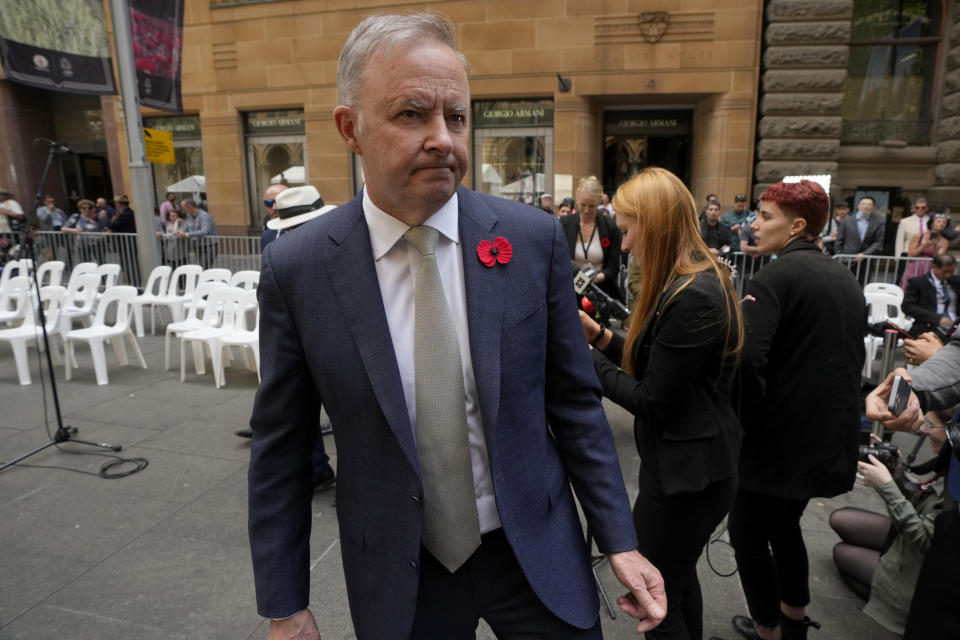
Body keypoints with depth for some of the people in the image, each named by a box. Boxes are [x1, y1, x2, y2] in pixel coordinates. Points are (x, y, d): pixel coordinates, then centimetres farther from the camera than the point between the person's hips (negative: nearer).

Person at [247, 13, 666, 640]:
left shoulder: (534, 239, -11)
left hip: (536, 554, 1)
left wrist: (620, 541, -3)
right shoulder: (296, 268, -13)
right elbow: (280, 449, -5)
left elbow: (575, 401, -3)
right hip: (397, 574, 1)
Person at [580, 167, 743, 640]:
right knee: (678, 579, 28)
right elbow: (654, 366, 9)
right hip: (690, 464, 10)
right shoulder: (697, 280, 5)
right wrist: (597, 333, 1)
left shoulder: (692, 297, -26)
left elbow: (650, 402, -22)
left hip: (683, 475, -10)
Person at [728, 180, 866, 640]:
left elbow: (747, 359, -28)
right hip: (830, 439, 8)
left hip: (779, 437, -8)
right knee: (784, 525, 25)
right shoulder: (845, 279, 9)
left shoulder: (777, 275, -17)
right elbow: (853, 358, 19)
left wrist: (748, 416, -12)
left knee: (748, 533, 9)